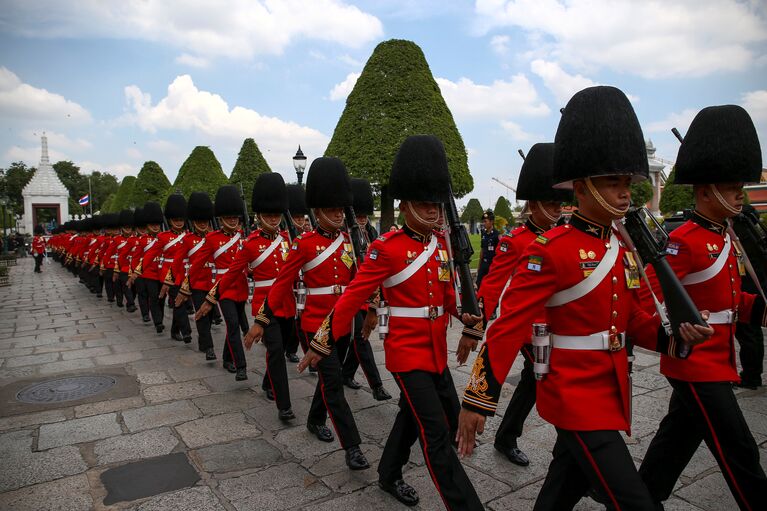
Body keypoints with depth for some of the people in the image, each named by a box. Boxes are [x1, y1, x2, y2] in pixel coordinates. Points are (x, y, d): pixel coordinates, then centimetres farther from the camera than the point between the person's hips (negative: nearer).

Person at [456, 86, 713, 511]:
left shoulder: (620, 249, 7)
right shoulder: (550, 250, -18)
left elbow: (631, 317, 13)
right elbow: (509, 325, -20)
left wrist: (671, 335, -8)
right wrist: (478, 399, -20)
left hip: (611, 394, 8)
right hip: (574, 397, -8)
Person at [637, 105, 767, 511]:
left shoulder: (728, 237, 10)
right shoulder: (684, 241, -19)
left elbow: (727, 299, 15)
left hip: (714, 360, 9)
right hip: (695, 362, -9)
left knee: (678, 436, 19)